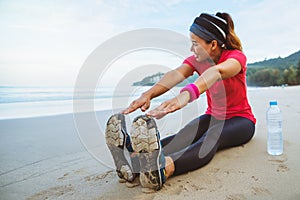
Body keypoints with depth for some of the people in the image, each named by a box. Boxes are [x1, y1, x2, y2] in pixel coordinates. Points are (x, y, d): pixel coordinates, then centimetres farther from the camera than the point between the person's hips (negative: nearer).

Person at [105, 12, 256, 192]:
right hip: (213, 116, 4)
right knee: (185, 134, -30)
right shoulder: (196, 60, -3)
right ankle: (136, 157, -55)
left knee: (213, 136, -38)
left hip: (241, 120, -4)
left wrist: (187, 94, -66)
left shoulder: (236, 56, -19)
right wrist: (148, 94, -46)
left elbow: (217, 71, -44)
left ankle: (164, 167, -66)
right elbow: (176, 74, -26)